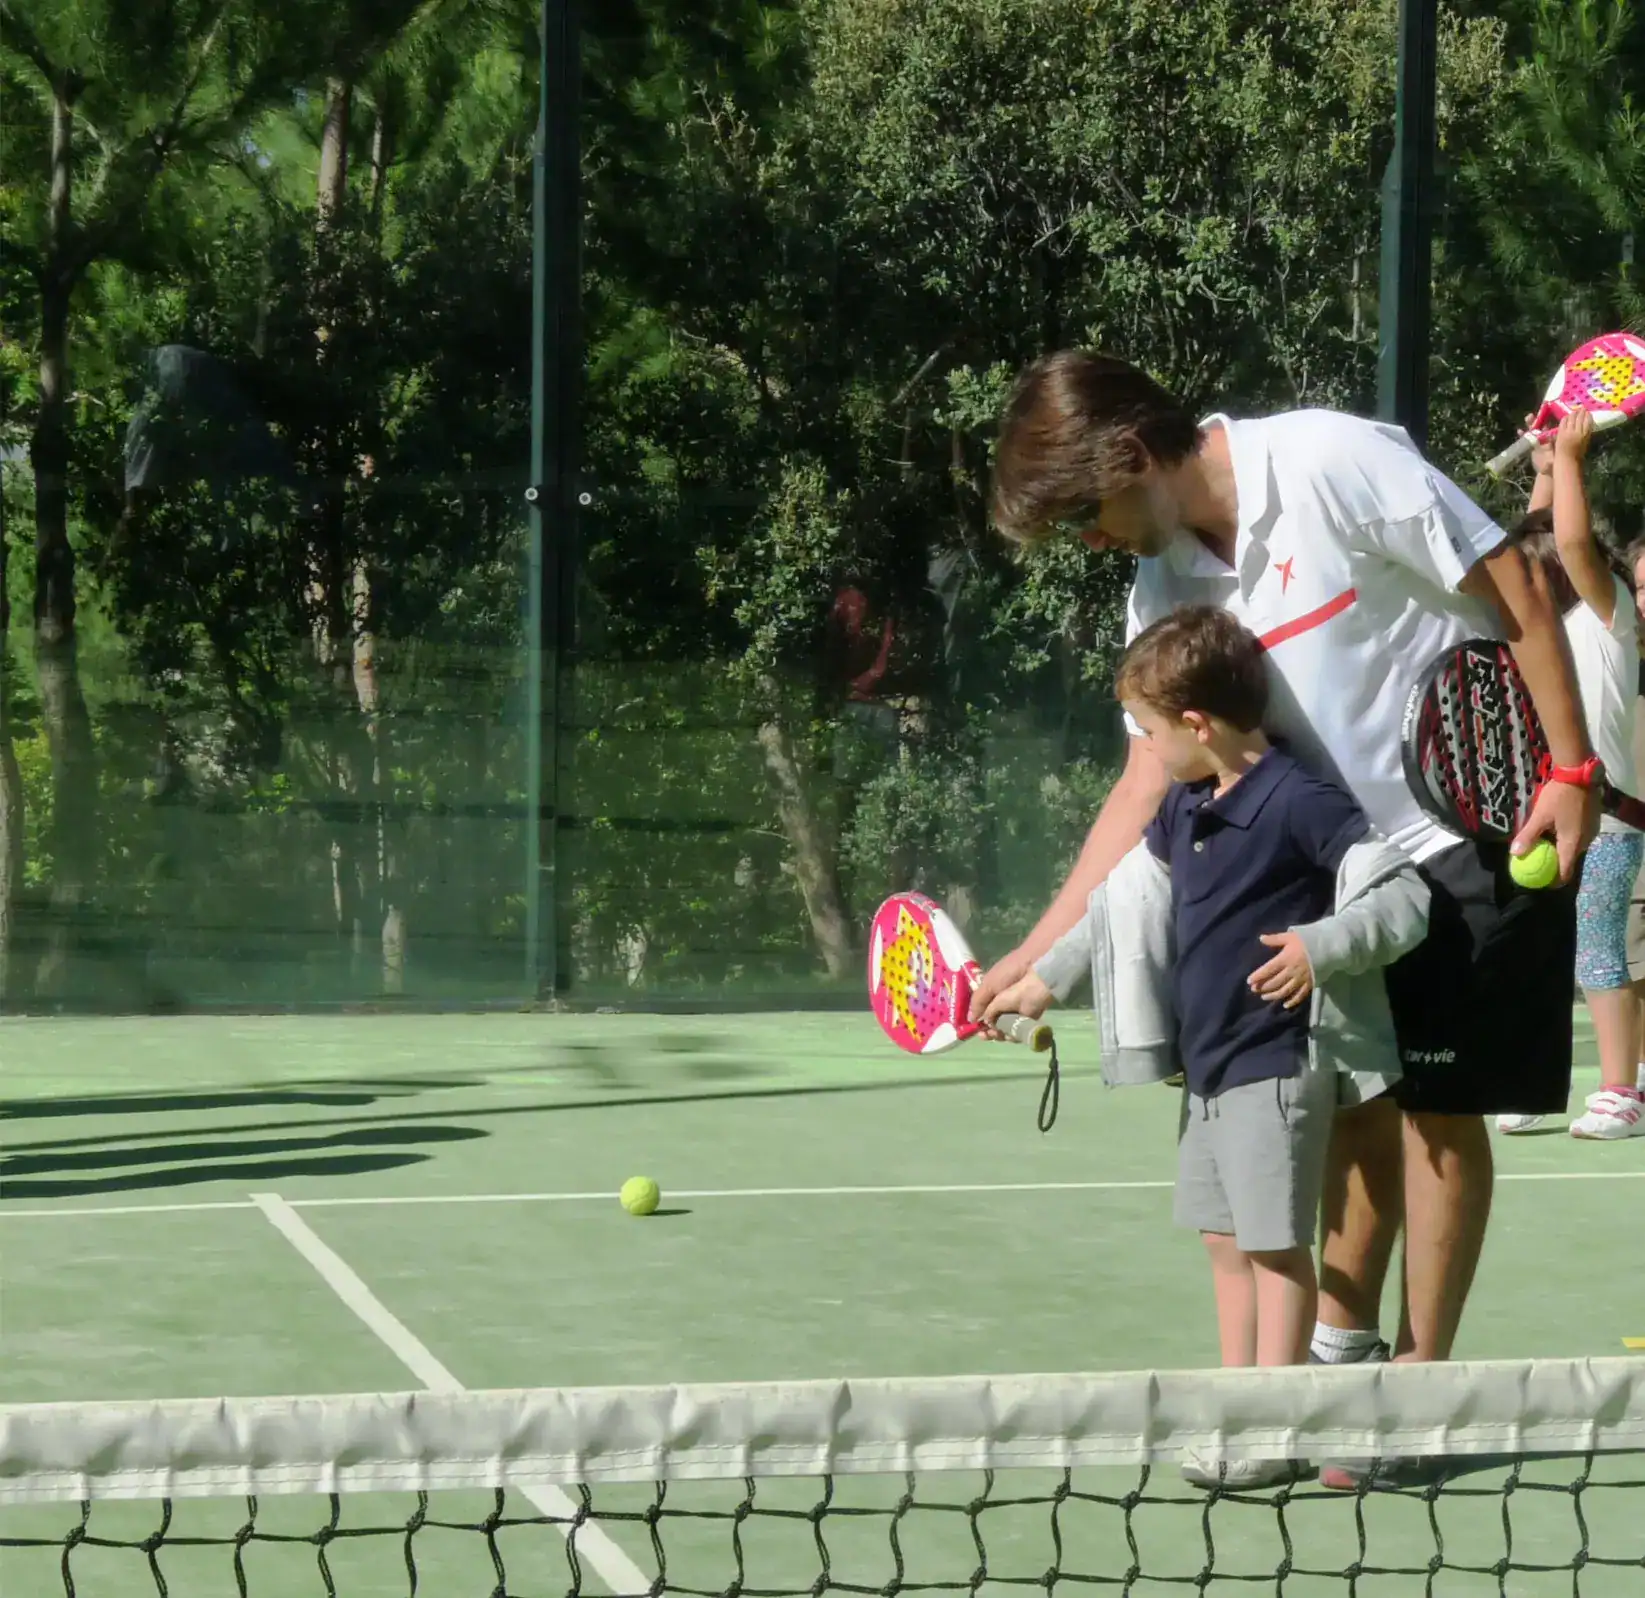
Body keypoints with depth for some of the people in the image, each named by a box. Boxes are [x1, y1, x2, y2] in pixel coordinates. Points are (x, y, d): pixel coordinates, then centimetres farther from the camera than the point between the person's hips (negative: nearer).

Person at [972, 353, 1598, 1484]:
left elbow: (1518, 589, -17)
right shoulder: (1164, 592, 1)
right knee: (1356, 1101, 10)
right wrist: (1036, 953, -4)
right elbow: (1152, 777, 2)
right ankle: (1342, 1352, 22)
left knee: (1439, 1107, -3)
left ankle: (1421, 1387, 6)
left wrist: (1573, 770, -19)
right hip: (1347, 855, 7)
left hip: (1482, 829, -7)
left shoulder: (1334, 464, -21)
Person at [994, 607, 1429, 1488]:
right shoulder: (1184, 809, 11)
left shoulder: (1299, 802, -15)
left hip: (1276, 1066, -9)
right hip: (1206, 1064, 9)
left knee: (1276, 1245, -4)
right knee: (1226, 1242, 13)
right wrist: (1045, 976, 31)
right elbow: (1125, 903, 26)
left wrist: (1322, 945, -30)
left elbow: (1404, 896, -16)